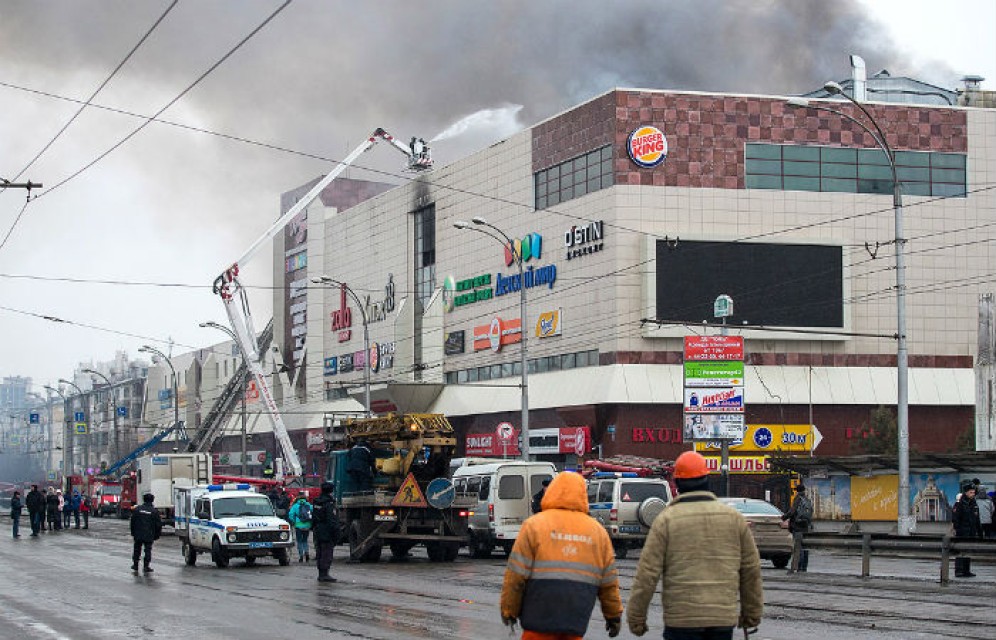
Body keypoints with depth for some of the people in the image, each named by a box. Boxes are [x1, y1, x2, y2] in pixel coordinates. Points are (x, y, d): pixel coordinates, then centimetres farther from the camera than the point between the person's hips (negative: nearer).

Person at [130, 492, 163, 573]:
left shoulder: (137, 509, 1)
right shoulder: (154, 511, -4)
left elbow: (132, 522, 5)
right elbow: (158, 525, -2)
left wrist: (133, 532, 13)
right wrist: (157, 535, 8)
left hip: (138, 535, 2)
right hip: (149, 536, -2)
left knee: (137, 549, 14)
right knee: (148, 550, 4)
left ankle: (135, 565, 19)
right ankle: (146, 566, 0)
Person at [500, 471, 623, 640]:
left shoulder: (534, 525, -1)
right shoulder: (598, 531, 10)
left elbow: (516, 575, -4)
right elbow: (609, 582, 11)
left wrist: (509, 610, 6)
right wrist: (614, 615, 22)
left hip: (540, 620, -3)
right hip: (577, 620, 3)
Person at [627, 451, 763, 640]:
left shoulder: (666, 520, -4)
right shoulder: (734, 518, 6)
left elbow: (647, 573, -6)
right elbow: (751, 570, 11)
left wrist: (636, 618, 2)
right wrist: (752, 614, 22)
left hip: (681, 618, -3)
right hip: (724, 618, 3)